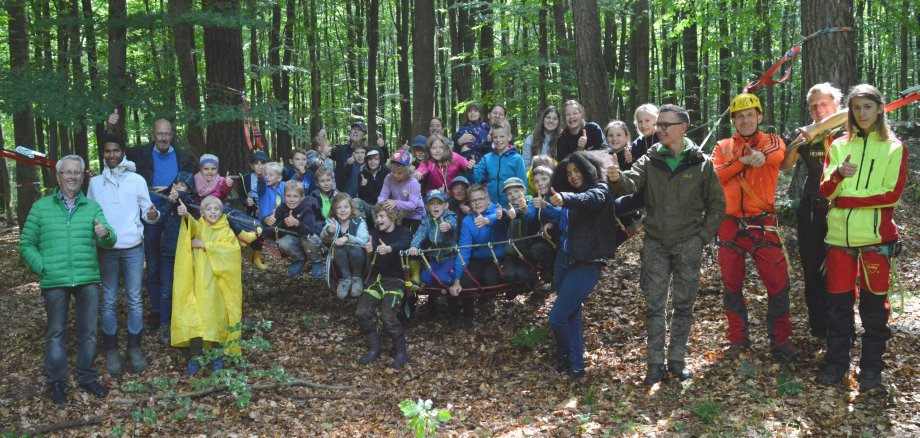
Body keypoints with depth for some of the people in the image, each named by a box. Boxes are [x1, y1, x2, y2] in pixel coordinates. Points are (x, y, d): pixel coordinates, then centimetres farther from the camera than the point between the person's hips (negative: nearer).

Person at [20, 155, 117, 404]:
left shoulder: (92, 207, 6)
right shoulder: (40, 207, 5)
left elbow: (109, 242, -6)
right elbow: (26, 244, 6)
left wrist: (105, 234, -30)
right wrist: (42, 267, -8)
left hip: (88, 280, 1)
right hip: (55, 282, -1)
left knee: (88, 331, 8)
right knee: (56, 332, 7)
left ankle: (87, 378, 23)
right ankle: (56, 382, 19)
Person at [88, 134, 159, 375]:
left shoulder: (137, 180, 2)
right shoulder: (95, 182, 6)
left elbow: (146, 212, 2)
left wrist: (152, 214, -21)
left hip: (133, 248, -1)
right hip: (106, 249, 1)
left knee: (134, 299, 3)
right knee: (109, 301, 5)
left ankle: (135, 348, 11)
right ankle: (111, 349, 12)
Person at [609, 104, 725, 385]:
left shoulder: (701, 163, -2)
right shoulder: (649, 160, 1)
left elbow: (716, 204, 4)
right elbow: (631, 184, -17)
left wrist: (703, 236, -3)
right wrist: (618, 178, -39)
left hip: (688, 244, -1)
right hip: (655, 244, 1)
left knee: (683, 305, 8)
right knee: (654, 306, 3)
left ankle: (677, 360, 21)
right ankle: (655, 364, 11)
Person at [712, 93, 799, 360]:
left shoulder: (771, 141, 5)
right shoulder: (723, 147, 11)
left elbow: (777, 154, -20)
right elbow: (715, 176, -7)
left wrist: (760, 155, -42)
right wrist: (743, 160, -19)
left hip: (762, 224, -2)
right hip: (730, 224, 2)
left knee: (778, 282, -4)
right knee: (732, 284, 10)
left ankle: (781, 339, 9)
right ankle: (738, 338, 22)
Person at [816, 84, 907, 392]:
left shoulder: (894, 148, 4)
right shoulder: (839, 146, 11)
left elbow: (891, 194, -6)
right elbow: (825, 191, 2)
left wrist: (846, 199, -9)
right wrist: (838, 175, -19)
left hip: (876, 236, -2)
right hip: (840, 235, 2)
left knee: (874, 304, 2)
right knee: (837, 302, 5)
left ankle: (871, 370, 12)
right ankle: (836, 364, 17)